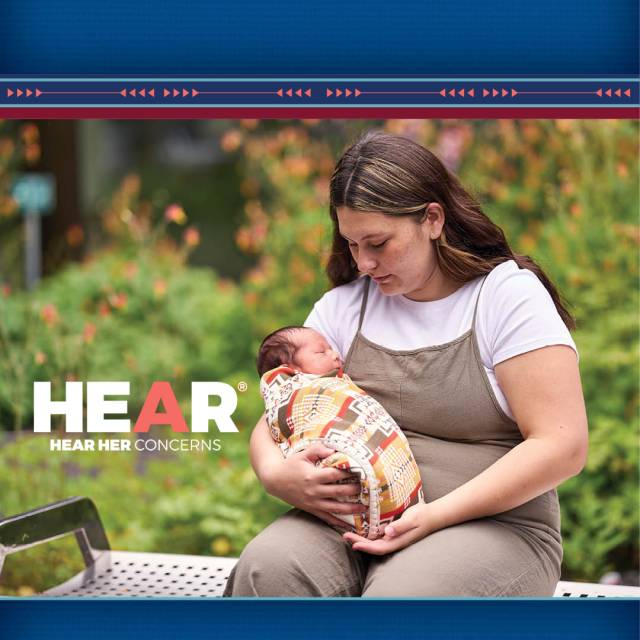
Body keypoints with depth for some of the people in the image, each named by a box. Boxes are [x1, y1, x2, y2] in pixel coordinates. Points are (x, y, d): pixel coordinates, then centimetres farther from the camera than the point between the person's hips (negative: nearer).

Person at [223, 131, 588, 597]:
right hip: (352, 520, 4)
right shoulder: (343, 306, 11)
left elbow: (561, 446, -11)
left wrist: (436, 515, -18)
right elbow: (275, 420, 11)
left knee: (400, 595, -36)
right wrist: (276, 473, -14)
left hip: (491, 526, -4)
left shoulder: (508, 294, -3)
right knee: (266, 567, -28)